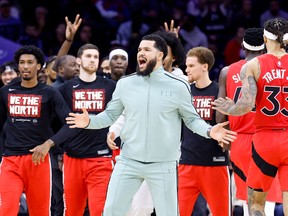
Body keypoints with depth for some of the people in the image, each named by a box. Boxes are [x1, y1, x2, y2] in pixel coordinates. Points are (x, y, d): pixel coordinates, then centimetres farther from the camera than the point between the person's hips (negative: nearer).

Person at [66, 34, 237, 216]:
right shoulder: (125, 84, 5)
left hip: (163, 165, -2)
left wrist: (209, 131, -15)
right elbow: (111, 115, 11)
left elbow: (191, 118, 3)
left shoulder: (178, 86, -3)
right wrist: (90, 122, -7)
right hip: (128, 161, 2)